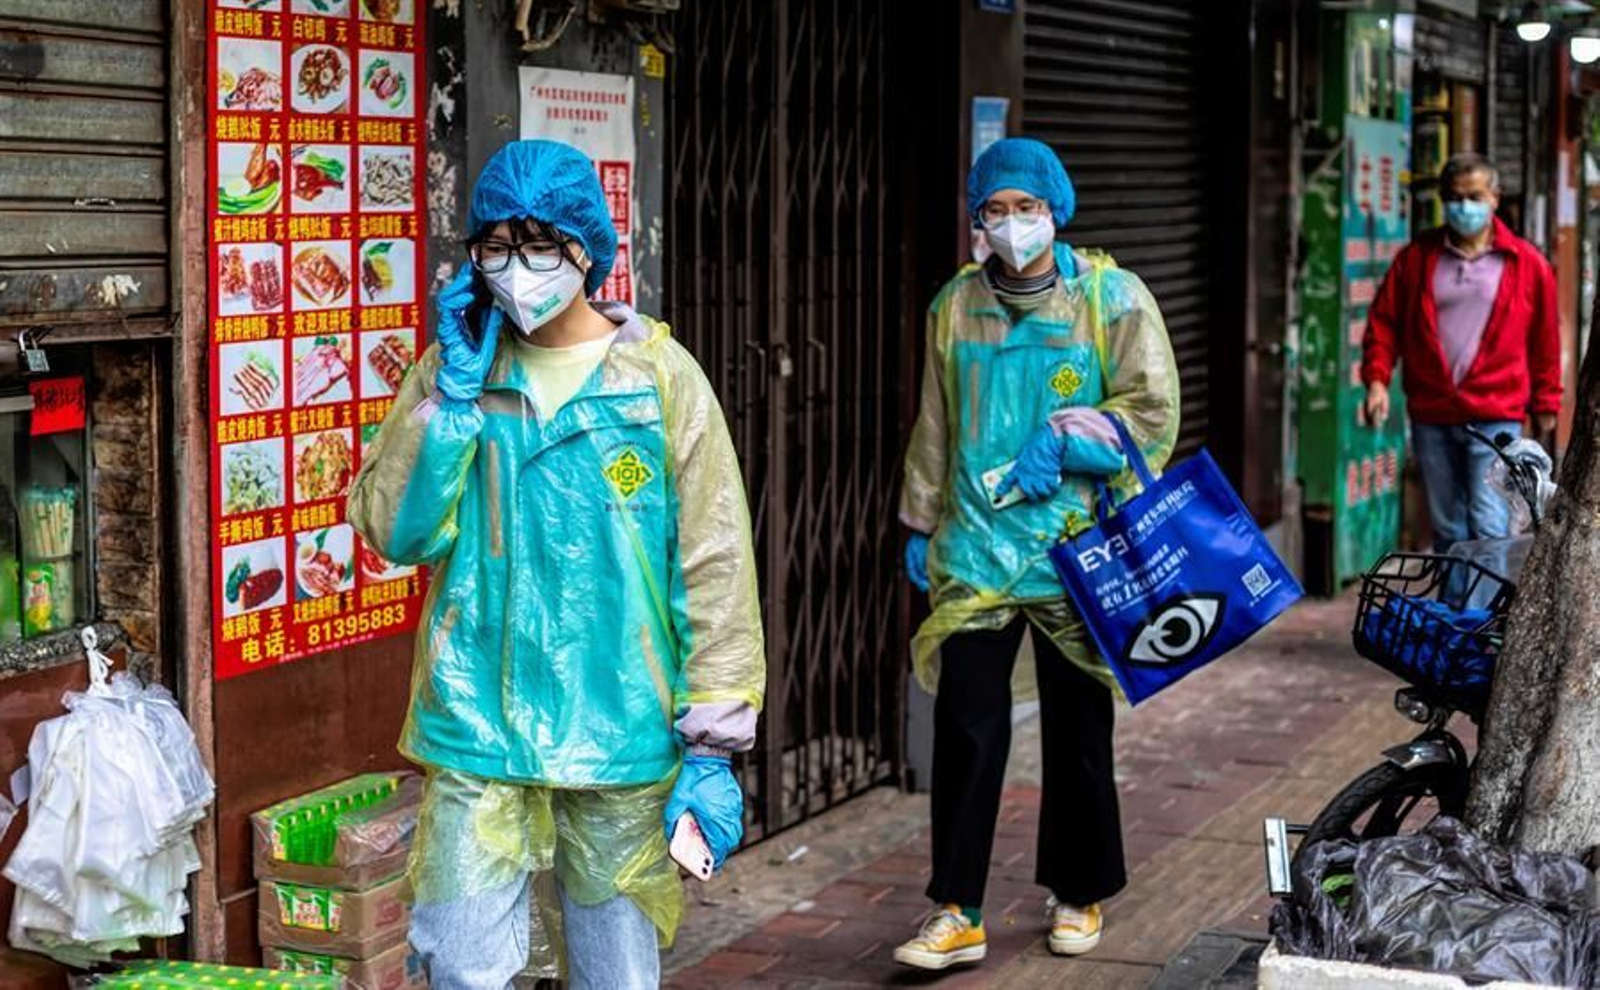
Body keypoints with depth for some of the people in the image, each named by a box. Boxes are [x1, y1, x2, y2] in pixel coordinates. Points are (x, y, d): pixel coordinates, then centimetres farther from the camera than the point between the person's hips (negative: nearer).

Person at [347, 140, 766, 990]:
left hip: (621, 734, -1)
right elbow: (393, 531, -4)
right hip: (479, 730, 1)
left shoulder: (660, 377, -3)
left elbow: (714, 569, -4)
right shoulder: (453, 370, 4)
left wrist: (712, 743, -7)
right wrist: (455, 393, -11)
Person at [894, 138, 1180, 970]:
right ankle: (957, 912, 3)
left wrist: (1062, 445, -16)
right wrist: (921, 524, 14)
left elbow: (1150, 414, -7)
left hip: (1077, 554, -2)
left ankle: (1078, 896, 26)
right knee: (966, 731, -3)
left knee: (1078, 733, 9)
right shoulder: (955, 305, 7)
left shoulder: (1112, 297, -3)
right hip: (976, 552, 2)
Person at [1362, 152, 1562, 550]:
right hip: (1431, 416, 3)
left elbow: (1544, 340, 8)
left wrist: (1545, 404, 12)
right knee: (1447, 531, 12)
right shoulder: (1417, 256, 6)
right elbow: (1385, 320, 8)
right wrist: (1377, 379, -5)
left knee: (1490, 531, -9)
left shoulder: (1527, 263, 2)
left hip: (1496, 417, -3)